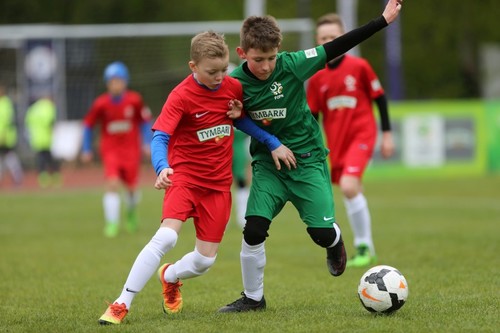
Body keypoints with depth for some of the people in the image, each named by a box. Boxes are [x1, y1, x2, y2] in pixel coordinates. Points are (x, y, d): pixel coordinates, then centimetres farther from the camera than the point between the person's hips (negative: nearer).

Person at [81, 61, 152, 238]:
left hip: (131, 149, 1)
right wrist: (86, 149, 3)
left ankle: (131, 213, 40)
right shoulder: (101, 103, -9)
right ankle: (112, 223, -14)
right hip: (110, 150, -1)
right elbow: (88, 124, 3)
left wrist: (147, 143, -1)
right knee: (112, 185, -19)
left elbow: (145, 121, 6)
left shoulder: (135, 100, -8)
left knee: (132, 187, 7)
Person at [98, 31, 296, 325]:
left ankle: (170, 276, 37)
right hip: (185, 176, -5)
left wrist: (274, 144, 10)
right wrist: (162, 167, -41)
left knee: (206, 259, 1)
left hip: (218, 183, 5)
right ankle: (122, 304, -19)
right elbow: (160, 136, -22)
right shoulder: (182, 96, -15)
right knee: (166, 237, -27)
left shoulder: (234, 87, 1)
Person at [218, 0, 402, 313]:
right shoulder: (236, 82, -12)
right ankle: (253, 297, 7)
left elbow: (337, 47, -14)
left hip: (308, 160, -1)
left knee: (322, 233, -8)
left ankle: (335, 241, 32)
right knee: (254, 229, -12)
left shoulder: (292, 64, -17)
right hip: (267, 163, 1)